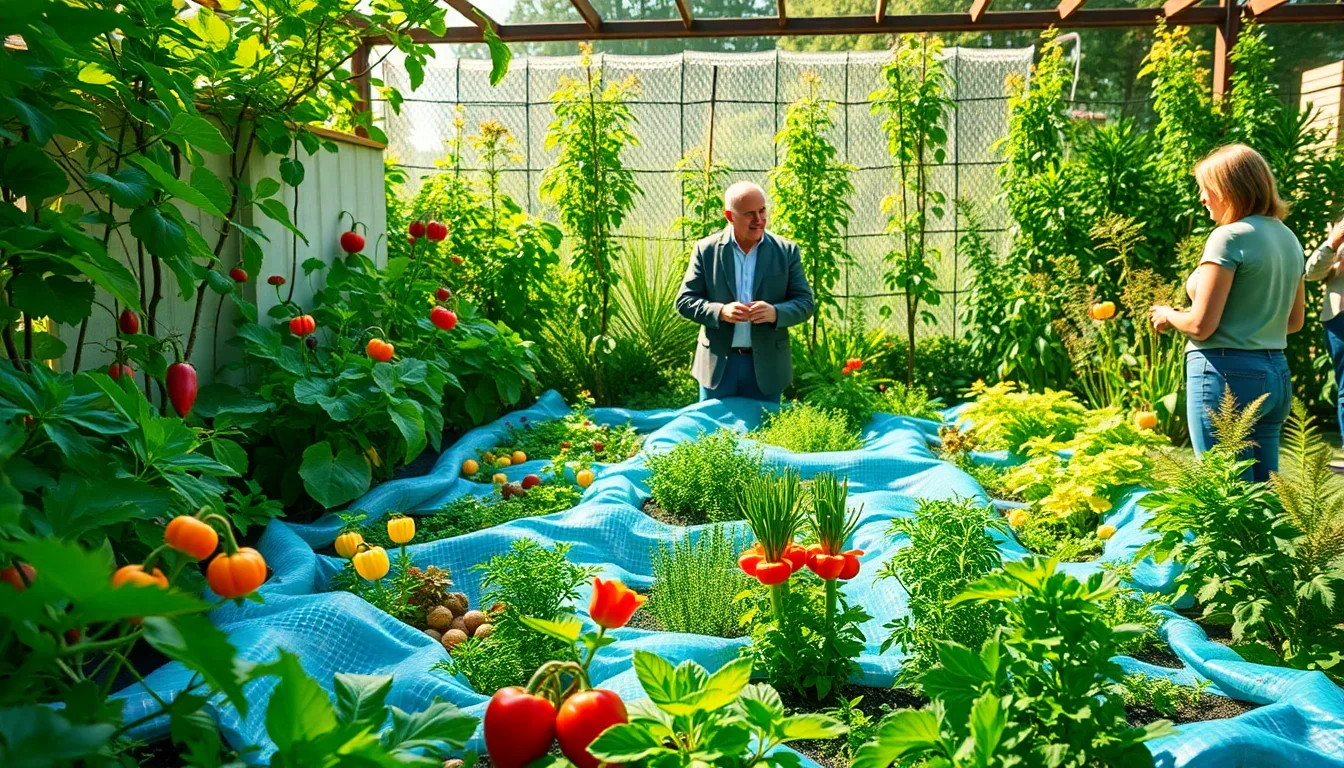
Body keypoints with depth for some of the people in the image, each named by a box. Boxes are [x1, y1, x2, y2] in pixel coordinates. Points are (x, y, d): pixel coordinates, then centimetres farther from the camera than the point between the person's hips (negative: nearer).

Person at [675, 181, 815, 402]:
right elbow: (685, 301, -1)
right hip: (718, 365, 0)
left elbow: (805, 303, 0)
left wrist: (775, 313, -22)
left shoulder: (786, 251, 1)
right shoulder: (706, 249, -1)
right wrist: (720, 312, -21)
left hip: (767, 366, 0)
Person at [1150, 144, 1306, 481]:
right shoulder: (1288, 238, 12)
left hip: (1226, 374, -8)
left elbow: (1200, 325, -15)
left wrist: (1168, 316, 4)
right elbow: (1294, 321, 20)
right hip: (1276, 374, 8)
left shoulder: (1230, 237, -13)